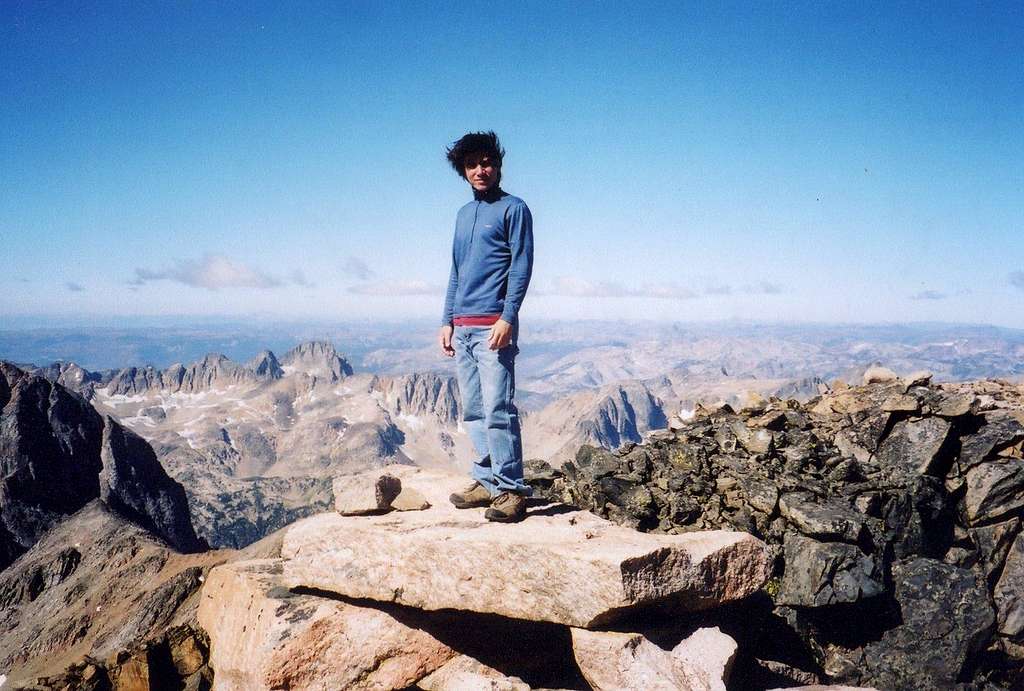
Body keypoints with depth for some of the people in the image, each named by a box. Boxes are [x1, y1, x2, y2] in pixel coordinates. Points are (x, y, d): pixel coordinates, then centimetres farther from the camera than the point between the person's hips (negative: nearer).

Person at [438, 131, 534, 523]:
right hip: (462, 327, 7)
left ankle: (511, 490, -7)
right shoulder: (464, 214, 21)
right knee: (473, 411, 8)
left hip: (493, 325, -7)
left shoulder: (513, 209, 0)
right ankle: (486, 481, 16)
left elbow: (522, 266, -8)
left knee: (497, 410, -11)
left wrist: (507, 318, -17)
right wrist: (447, 321, 16)